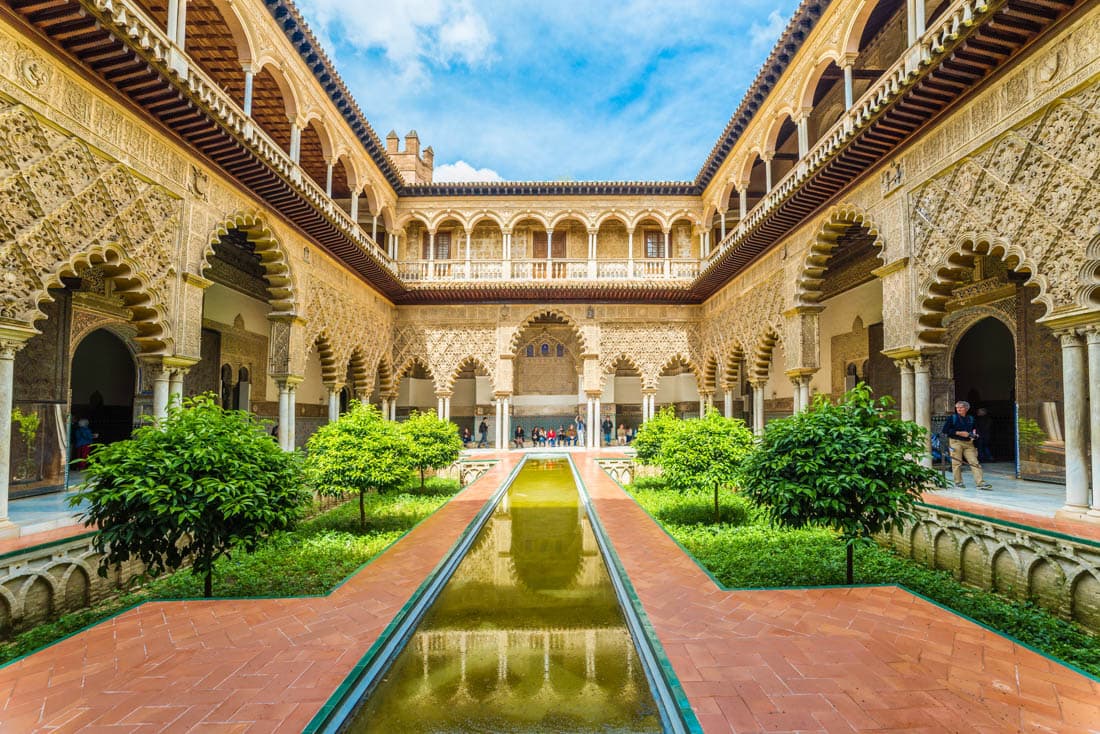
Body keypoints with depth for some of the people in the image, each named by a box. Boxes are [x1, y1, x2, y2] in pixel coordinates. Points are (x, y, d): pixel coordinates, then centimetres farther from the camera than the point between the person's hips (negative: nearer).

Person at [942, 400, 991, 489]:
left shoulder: (971, 419, 15)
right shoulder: (952, 418, 2)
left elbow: (976, 430, 25)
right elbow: (945, 431, -6)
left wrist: (975, 434, 1)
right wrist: (959, 433, -13)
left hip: (969, 443, 3)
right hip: (955, 442, -3)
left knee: (975, 462, -5)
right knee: (957, 463, -1)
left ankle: (981, 482, -7)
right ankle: (958, 482, 9)